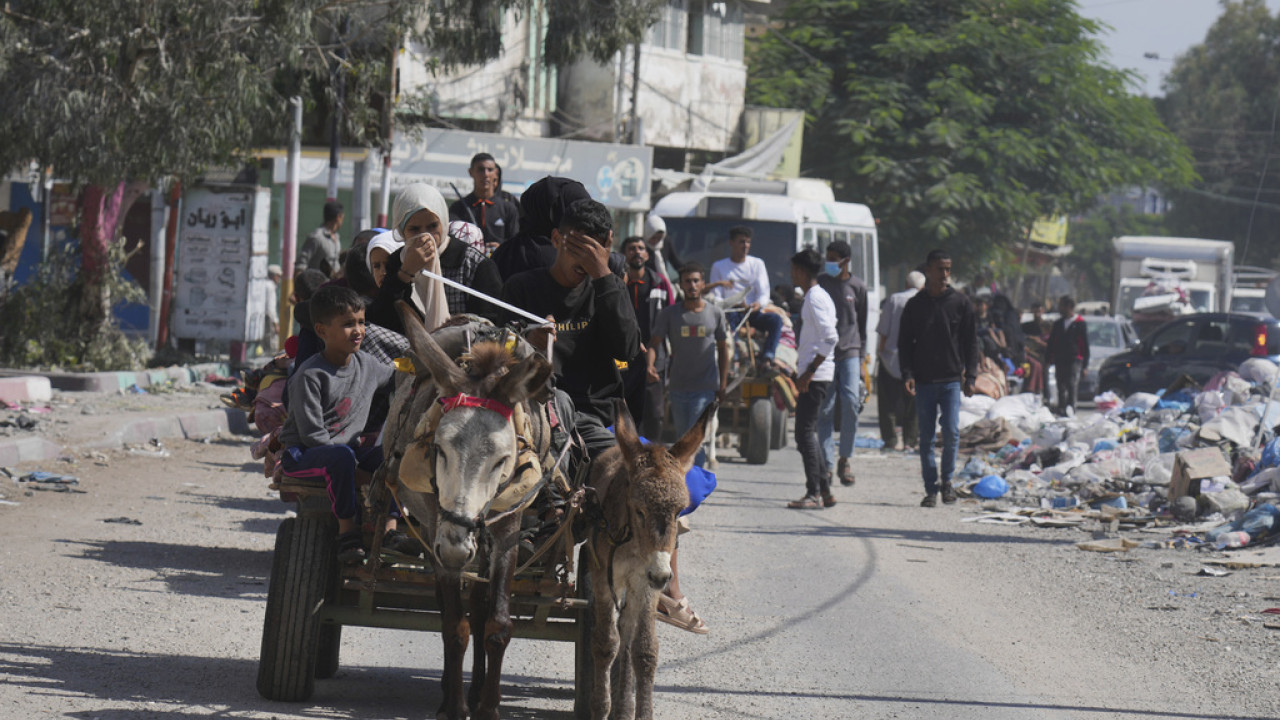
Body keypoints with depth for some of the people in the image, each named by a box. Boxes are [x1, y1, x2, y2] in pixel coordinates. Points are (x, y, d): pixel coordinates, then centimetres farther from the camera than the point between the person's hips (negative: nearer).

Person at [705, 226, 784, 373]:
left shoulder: (757, 264, 15)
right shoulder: (719, 266, 14)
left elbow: (764, 293, 5)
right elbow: (715, 296, 5)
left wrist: (758, 304, -20)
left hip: (752, 313, 1)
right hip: (730, 312, -1)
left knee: (775, 319, -30)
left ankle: (766, 359, -46)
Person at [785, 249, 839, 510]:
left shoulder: (815, 298, -14)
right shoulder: (815, 296, 18)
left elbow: (830, 337, -22)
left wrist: (809, 372, -22)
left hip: (815, 376, -11)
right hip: (813, 375, 11)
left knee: (805, 433, -10)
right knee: (807, 432, 13)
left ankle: (814, 494, -10)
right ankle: (824, 490, 16)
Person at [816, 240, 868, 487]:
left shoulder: (858, 286, 6)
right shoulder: (820, 283, 6)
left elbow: (862, 323, 12)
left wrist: (861, 355, 9)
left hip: (849, 351, 0)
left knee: (851, 402, -14)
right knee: (825, 409, -2)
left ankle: (845, 460, -1)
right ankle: (827, 464, 2)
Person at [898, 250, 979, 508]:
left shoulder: (961, 303, 5)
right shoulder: (915, 305, 6)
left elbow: (971, 342, 6)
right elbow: (904, 342, 8)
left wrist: (970, 375, -3)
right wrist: (907, 374, -6)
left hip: (951, 380, -1)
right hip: (923, 381, 1)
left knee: (951, 432, -9)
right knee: (926, 437, 2)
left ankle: (947, 480, 11)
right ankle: (931, 489, 8)